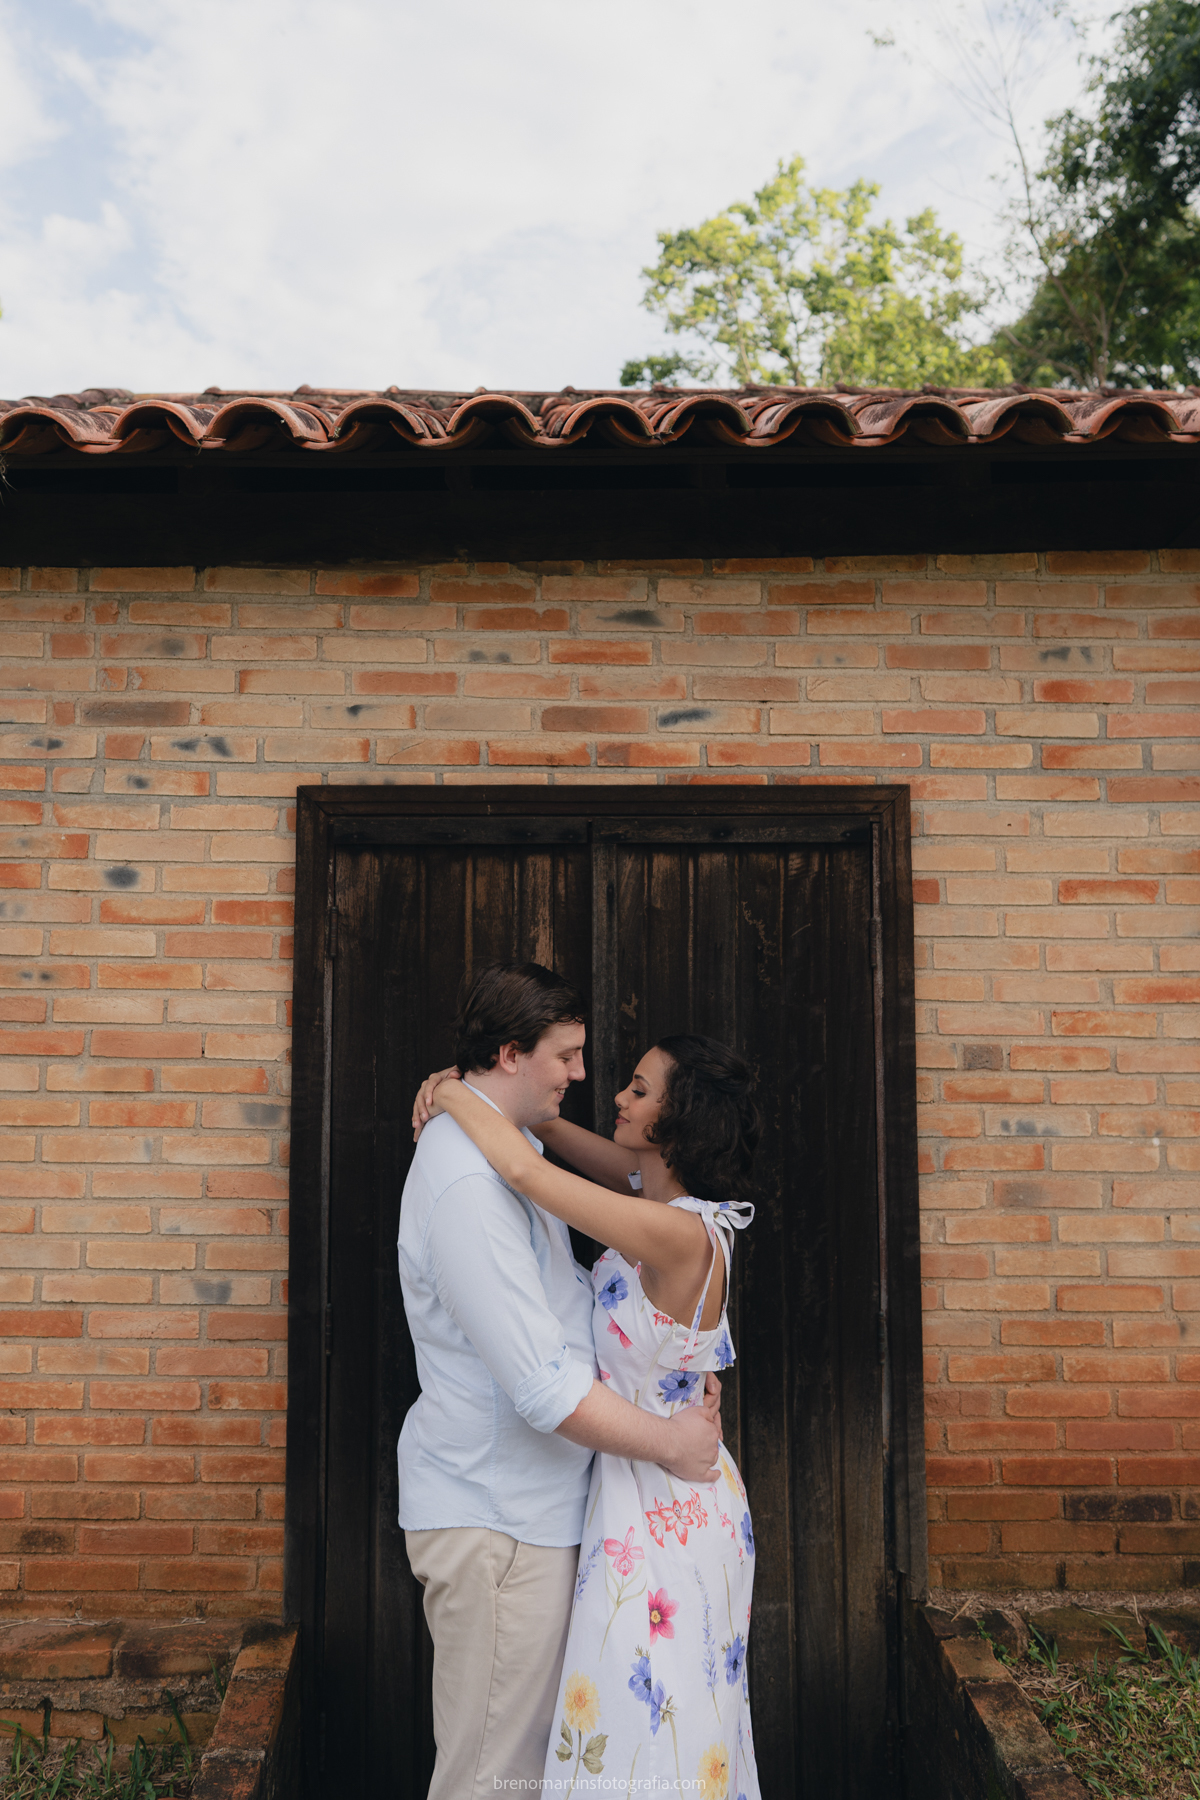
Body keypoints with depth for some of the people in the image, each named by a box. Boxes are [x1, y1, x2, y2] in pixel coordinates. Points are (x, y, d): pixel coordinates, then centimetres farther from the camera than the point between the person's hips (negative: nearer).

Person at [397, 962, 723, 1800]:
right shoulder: (468, 1184, -26)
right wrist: (669, 1441, -14)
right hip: (493, 1518, -10)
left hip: (525, 1504, 10)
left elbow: (567, 1295, 20)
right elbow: (546, 1391, -27)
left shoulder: (512, 1150, 9)